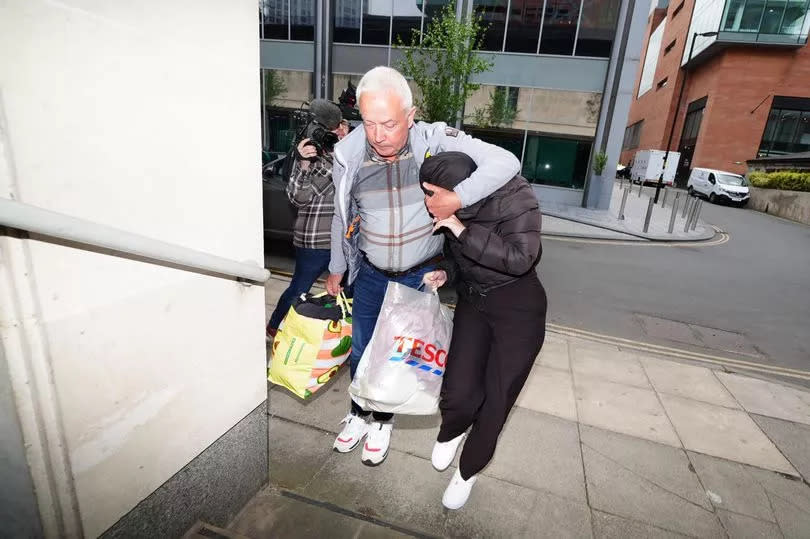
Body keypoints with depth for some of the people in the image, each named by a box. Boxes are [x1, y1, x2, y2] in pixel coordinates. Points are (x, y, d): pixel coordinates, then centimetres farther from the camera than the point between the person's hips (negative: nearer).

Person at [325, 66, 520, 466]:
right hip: (371, 273, 3)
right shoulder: (349, 153, -13)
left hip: (421, 275, -2)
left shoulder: (435, 141, -20)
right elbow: (343, 216, 3)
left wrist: (455, 198, -36)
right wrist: (336, 268, 13)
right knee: (361, 350, 16)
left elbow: (505, 162, -24)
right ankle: (359, 413, 44)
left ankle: (382, 420, 39)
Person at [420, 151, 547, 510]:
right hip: (472, 301, 3)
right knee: (458, 392, -9)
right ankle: (451, 431, 30)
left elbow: (520, 258, -33)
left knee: (496, 400, 2)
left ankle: (468, 471, 31)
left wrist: (462, 230, -33)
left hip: (518, 308, -3)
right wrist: (445, 272, -8)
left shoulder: (516, 198, -22)